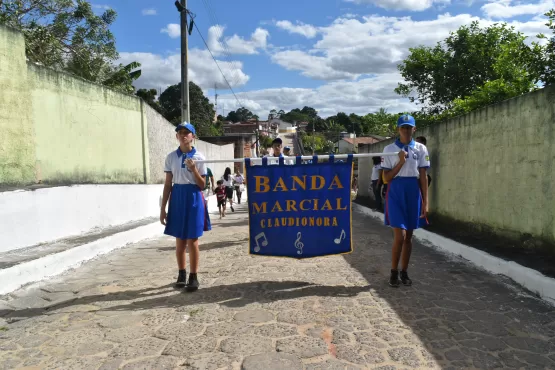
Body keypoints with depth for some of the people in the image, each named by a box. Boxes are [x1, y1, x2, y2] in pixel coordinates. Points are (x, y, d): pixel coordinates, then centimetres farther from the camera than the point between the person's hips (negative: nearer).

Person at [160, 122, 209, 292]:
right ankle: (181, 273, 25)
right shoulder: (171, 157, 5)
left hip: (194, 198, -2)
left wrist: (194, 169, -18)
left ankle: (193, 276, 10)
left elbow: (202, 185, -2)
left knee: (192, 240, 0)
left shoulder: (199, 157, -2)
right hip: (177, 197, 3)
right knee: (180, 240, 10)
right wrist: (163, 208, 4)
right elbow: (168, 184, 6)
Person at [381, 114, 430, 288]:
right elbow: (387, 177, -2)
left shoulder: (421, 148, 5)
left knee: (408, 236, 10)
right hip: (396, 192, -2)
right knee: (400, 236, -8)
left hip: (413, 192, 2)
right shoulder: (389, 149, 0)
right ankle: (394, 272, 10)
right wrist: (401, 162, -15)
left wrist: (425, 202, -1)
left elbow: (423, 177, 4)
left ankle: (404, 272, 23)